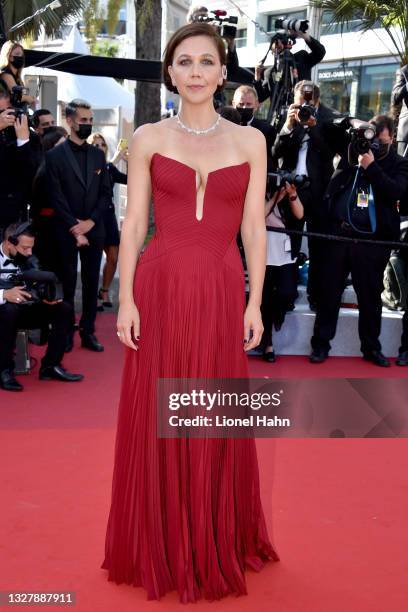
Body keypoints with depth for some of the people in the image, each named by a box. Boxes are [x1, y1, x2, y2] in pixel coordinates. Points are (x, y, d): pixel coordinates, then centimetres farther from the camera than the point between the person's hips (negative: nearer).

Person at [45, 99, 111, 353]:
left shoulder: (98, 154, 10)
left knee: (91, 284, 6)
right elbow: (57, 197, -7)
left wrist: (90, 222, -6)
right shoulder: (55, 155, -3)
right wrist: (75, 229, -12)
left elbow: (106, 193, 7)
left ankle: (88, 332, 14)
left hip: (94, 230, 4)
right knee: (68, 285, 2)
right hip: (67, 232, -3)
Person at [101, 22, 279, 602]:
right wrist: (126, 299, -6)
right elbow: (133, 224, 2)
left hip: (222, 294, 0)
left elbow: (254, 228, 4)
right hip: (159, 290, 0)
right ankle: (161, 550, 23)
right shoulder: (148, 138, 4)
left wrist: (255, 303, -1)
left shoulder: (249, 141, 6)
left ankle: (217, 547, 27)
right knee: (155, 420, 5)